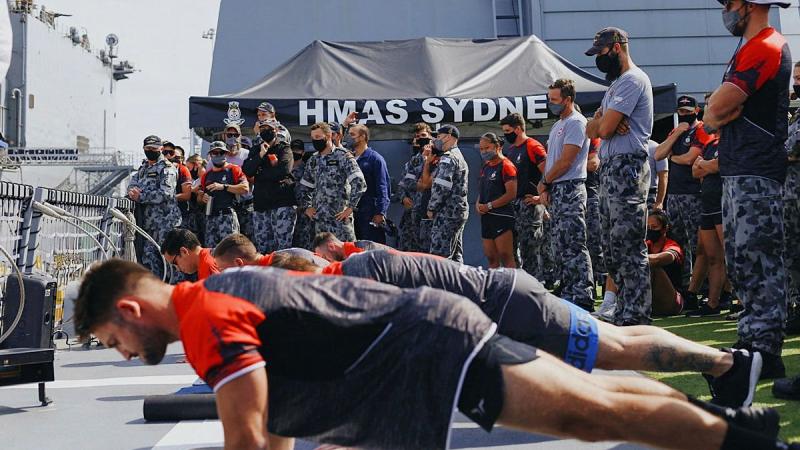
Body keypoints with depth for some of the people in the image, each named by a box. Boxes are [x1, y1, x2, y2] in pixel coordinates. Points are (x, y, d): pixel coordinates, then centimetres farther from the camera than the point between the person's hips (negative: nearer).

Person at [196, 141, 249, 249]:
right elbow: (199, 198, 27)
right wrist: (202, 198, 3)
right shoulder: (206, 175, 20)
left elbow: (245, 188, -11)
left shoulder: (233, 170, 3)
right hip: (210, 217, 6)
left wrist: (223, 187, -14)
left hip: (227, 215, -6)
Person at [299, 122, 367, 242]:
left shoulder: (343, 156, -5)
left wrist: (350, 208, -15)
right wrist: (306, 207, 12)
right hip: (319, 220, 6)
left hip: (339, 218, -6)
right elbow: (305, 188, 26)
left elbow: (359, 183, -13)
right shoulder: (312, 161, 14)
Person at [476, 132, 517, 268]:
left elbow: (511, 194, -16)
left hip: (502, 216, -8)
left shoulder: (506, 165, -8)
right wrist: (478, 204, 3)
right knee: (491, 258, 8)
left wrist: (489, 206, -14)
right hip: (486, 217, 8)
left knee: (506, 257, -10)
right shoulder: (485, 167, 18)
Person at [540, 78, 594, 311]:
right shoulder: (558, 125, 21)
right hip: (555, 192, 10)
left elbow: (565, 161, -14)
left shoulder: (576, 123, -9)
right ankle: (568, 294, 16)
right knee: (560, 246, 11)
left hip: (570, 189, -10)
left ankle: (583, 298, -13)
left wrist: (544, 182, -4)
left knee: (574, 246, -13)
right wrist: (545, 185, 5)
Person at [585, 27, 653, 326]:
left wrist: (601, 122, 6)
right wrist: (605, 123, -6)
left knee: (629, 248, -12)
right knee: (612, 248, 11)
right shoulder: (615, 85, 24)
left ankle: (636, 319, -11)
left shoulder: (632, 80, -8)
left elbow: (604, 128, -17)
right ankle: (623, 314, 17)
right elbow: (592, 130, 16)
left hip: (627, 169, -11)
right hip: (609, 169, 11)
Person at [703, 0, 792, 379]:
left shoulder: (765, 48, -11)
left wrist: (716, 112, 2)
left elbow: (717, 108, -17)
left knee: (757, 263, -10)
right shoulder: (753, 49, 22)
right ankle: (751, 342, 19)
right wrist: (721, 112, 3)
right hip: (739, 175, 10)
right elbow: (714, 115, 22)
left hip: (755, 177, -10)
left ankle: (764, 353, -8)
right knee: (741, 263, 12)